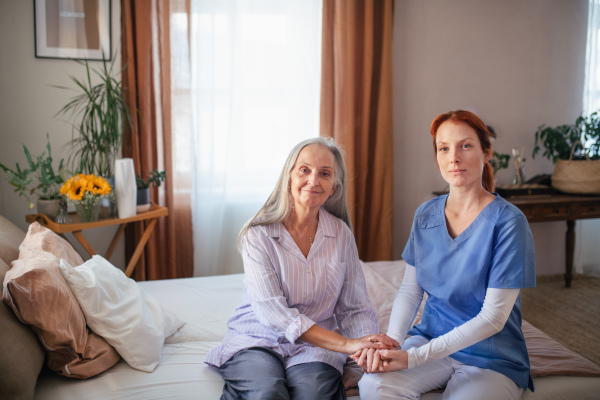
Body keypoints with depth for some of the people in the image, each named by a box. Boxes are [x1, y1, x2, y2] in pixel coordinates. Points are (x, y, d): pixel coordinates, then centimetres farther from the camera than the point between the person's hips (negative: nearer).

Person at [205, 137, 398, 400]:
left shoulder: (341, 234, 2)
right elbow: (272, 312, -18)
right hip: (257, 340, -1)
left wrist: (371, 345, -21)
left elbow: (355, 309, 3)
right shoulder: (258, 235, -9)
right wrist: (345, 344, -24)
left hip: (314, 347, 2)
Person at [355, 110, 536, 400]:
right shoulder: (425, 215, 2)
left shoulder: (507, 221, -15)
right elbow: (410, 289, 5)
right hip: (431, 338, 3)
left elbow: (493, 317, -17)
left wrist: (414, 357, -22)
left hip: (491, 357, -3)